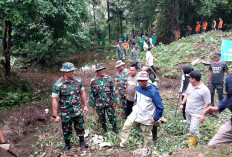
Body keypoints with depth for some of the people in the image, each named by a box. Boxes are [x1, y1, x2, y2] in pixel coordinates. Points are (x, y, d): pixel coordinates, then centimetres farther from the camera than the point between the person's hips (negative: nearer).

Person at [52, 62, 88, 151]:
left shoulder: (78, 81, -6)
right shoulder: (58, 85, -17)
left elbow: (82, 93, 7)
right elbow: (55, 100, -14)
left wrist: (85, 106, 8)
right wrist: (55, 115, -13)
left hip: (78, 111, 3)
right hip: (65, 113, -2)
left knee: (80, 127, 16)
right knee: (66, 130, 14)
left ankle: (82, 142, 39)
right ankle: (67, 145, 38)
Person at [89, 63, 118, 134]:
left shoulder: (108, 78, -5)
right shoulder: (93, 81, -5)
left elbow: (113, 90, -2)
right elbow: (91, 93, 2)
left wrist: (114, 100, -4)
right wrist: (93, 104, 3)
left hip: (109, 102, 0)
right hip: (99, 104, 1)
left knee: (112, 116, 8)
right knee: (101, 117, 16)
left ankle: (114, 127, 30)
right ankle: (104, 127, 41)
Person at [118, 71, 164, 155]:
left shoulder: (153, 92, -26)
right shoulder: (138, 87, -5)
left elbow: (160, 107, -21)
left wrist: (155, 118, -17)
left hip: (146, 118, -6)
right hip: (136, 113, 6)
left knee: (147, 134, 14)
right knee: (126, 126, 5)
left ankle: (147, 148, 40)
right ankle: (122, 144, 22)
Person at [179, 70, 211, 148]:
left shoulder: (204, 90, -23)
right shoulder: (190, 85, -3)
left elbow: (207, 103, -16)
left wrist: (203, 114, -17)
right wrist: (182, 104, 10)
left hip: (196, 113, -7)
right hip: (188, 110, 7)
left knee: (193, 130, -5)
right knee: (190, 125, 23)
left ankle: (192, 145, 13)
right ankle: (193, 138, 47)